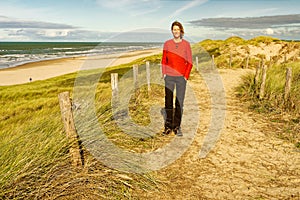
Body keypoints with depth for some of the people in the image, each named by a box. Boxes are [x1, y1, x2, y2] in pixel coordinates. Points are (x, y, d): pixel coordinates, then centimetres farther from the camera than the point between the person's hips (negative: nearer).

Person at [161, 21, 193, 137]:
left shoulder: (186, 44, 1)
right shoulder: (167, 44, 4)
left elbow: (190, 62, 1)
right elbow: (163, 61, 10)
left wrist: (186, 76, -7)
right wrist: (164, 74, 0)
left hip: (181, 77, -1)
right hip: (169, 77, 1)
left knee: (179, 103, 0)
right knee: (168, 102, 2)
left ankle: (177, 127, 10)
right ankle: (168, 126, 12)